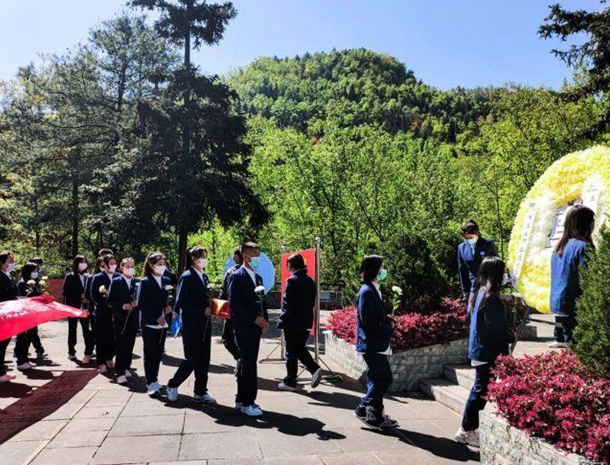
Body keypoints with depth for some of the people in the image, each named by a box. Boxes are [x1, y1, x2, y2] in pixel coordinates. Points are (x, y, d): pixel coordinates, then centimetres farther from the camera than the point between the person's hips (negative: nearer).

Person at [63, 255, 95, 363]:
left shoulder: (88, 276, 6)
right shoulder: (70, 276, -1)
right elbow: (65, 292, -8)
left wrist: (87, 298, -9)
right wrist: (80, 296, -14)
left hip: (85, 307, 1)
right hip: (73, 307, -1)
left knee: (87, 330, -8)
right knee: (72, 329, 11)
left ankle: (88, 353, -6)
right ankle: (71, 352, 23)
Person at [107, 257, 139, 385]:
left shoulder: (137, 282, 6)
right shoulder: (116, 282, 0)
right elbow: (109, 301, -2)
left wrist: (136, 303, -9)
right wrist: (122, 305, -15)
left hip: (133, 319, 3)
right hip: (120, 319, -3)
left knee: (130, 345, 9)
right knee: (121, 346, -4)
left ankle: (126, 368, 25)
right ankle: (120, 373, -1)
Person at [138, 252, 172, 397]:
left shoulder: (166, 280, 8)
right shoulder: (145, 282, -7)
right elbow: (141, 304, -12)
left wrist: (168, 306, -3)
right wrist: (156, 318, -16)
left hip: (162, 323, 5)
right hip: (149, 324, -5)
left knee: (158, 354, 9)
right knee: (150, 354, 0)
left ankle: (154, 381, 21)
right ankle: (151, 383, 7)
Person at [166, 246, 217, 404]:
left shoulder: (204, 276, 11)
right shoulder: (187, 277, -11)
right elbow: (180, 303, -16)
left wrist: (211, 307, 0)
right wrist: (202, 310, -19)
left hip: (204, 325, 7)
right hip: (191, 326, -7)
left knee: (204, 360, 8)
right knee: (192, 360, -3)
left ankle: (200, 393, 18)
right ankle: (173, 385, 20)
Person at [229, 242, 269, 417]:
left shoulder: (258, 277, 17)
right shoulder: (237, 276, -8)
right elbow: (234, 304, -16)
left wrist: (264, 320, 5)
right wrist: (255, 318, -17)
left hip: (255, 327, 8)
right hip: (243, 327, -8)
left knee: (247, 363, 12)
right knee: (249, 363, -7)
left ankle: (241, 399, 21)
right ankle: (247, 402, 2)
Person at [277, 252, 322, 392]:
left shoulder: (292, 281, -14)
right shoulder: (310, 281, 8)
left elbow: (287, 304, -16)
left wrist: (282, 322, -11)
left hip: (292, 323, -7)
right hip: (306, 322, 7)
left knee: (291, 352, 4)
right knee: (300, 348, 21)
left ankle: (290, 382, 14)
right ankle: (315, 369, 3)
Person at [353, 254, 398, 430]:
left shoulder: (374, 290, 13)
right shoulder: (367, 291, -17)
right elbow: (368, 322, -21)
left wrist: (387, 319, 0)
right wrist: (389, 330, -10)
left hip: (376, 344, 10)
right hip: (372, 344, -10)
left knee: (377, 380, 13)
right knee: (384, 379, -6)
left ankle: (377, 416, 22)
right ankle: (363, 409, 5)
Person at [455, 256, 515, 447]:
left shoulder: (478, 293, 8)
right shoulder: (491, 297, -20)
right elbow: (495, 328, -21)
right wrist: (511, 337, -2)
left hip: (478, 350, 9)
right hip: (489, 354, -9)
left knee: (479, 389, 17)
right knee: (482, 391, 1)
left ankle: (467, 430, 25)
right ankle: (468, 431, 11)